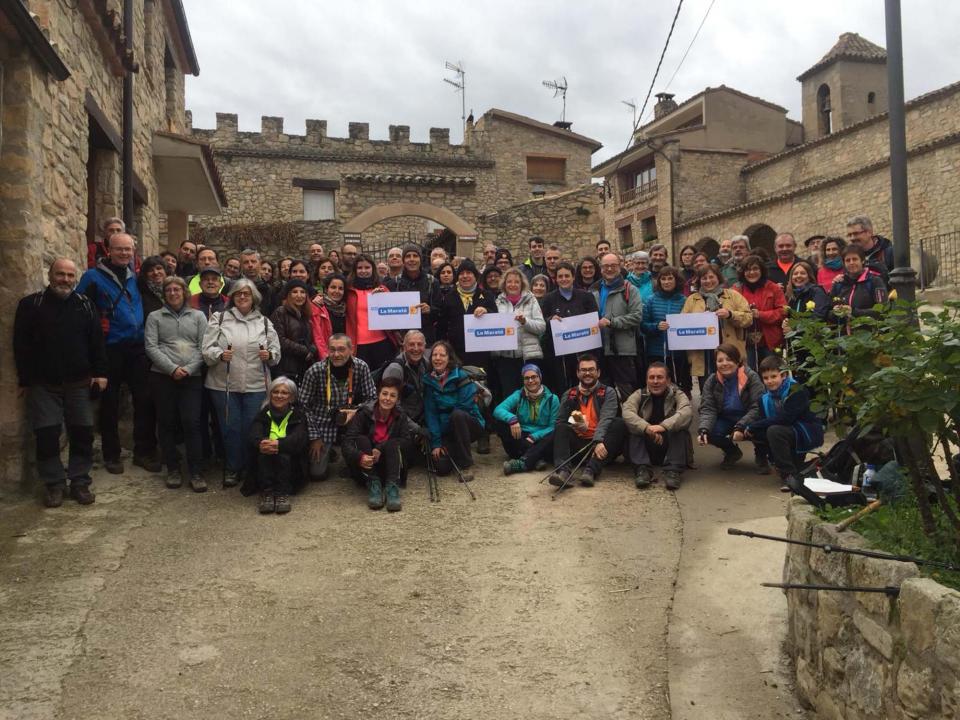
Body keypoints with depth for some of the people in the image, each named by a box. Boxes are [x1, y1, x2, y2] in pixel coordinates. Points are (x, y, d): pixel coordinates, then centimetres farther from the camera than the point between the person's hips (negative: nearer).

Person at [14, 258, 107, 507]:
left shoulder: (86, 305, 5)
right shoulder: (30, 305, 0)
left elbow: (97, 341, 4)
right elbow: (21, 346, -1)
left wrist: (100, 373, -4)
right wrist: (25, 380, -4)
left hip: (79, 384, 1)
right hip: (43, 384, -1)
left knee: (83, 434, 3)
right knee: (47, 435, 0)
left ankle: (80, 482, 15)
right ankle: (54, 484, 13)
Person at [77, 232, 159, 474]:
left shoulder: (135, 277, 10)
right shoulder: (94, 277, -4)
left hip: (137, 347, 4)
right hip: (110, 348, -4)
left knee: (144, 399, 4)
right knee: (110, 403, 7)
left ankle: (144, 452, 15)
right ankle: (111, 455, 18)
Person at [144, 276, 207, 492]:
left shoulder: (198, 316, 10)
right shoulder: (155, 317, 8)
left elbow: (203, 347, 2)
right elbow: (151, 347, -2)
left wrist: (188, 369, -10)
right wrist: (172, 368, -12)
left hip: (192, 377, -1)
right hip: (162, 377, 1)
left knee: (192, 423, -6)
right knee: (167, 423, 6)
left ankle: (195, 472, 0)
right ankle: (172, 469, 16)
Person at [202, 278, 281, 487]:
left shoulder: (264, 322, 12)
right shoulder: (219, 318, 6)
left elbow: (276, 350, 11)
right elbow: (207, 348, -2)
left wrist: (269, 355, -10)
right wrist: (220, 355, -22)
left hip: (256, 385, 1)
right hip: (224, 384, -1)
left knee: (253, 428, 3)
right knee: (230, 428, 4)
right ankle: (232, 469, 20)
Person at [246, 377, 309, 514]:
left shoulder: (298, 416, 6)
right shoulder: (262, 414, 11)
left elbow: (299, 440, -14)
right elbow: (252, 437, -9)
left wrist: (277, 444, -35)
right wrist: (261, 444, -36)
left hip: (290, 467, -1)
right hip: (264, 466, 1)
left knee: (284, 455, -31)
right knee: (264, 452, -29)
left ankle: (283, 494, -34)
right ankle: (266, 493, -34)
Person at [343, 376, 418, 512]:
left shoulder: (400, 416, -4)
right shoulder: (364, 413, -11)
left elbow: (407, 440, -17)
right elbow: (347, 442, -21)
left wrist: (380, 448, -31)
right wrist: (360, 457, -42)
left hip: (388, 466, 1)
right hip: (365, 469, -1)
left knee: (393, 443, -24)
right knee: (361, 439, -24)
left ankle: (392, 486, -39)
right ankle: (373, 485, -34)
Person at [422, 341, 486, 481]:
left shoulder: (460, 376, -13)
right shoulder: (429, 380, -2)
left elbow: (465, 407, -18)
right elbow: (430, 413, -6)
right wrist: (435, 443, -14)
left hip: (469, 425, -3)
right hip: (445, 432, 3)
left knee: (457, 415, -36)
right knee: (442, 466, -20)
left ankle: (465, 465, -23)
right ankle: (457, 453, 18)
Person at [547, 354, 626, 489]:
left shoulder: (608, 392, 4)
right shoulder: (569, 395, 13)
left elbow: (606, 420, -13)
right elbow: (559, 422, 5)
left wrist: (599, 441, -32)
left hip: (600, 445, -1)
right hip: (578, 446, 2)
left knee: (619, 424, -26)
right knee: (561, 428, -22)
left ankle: (591, 470, -41)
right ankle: (564, 471, -47)